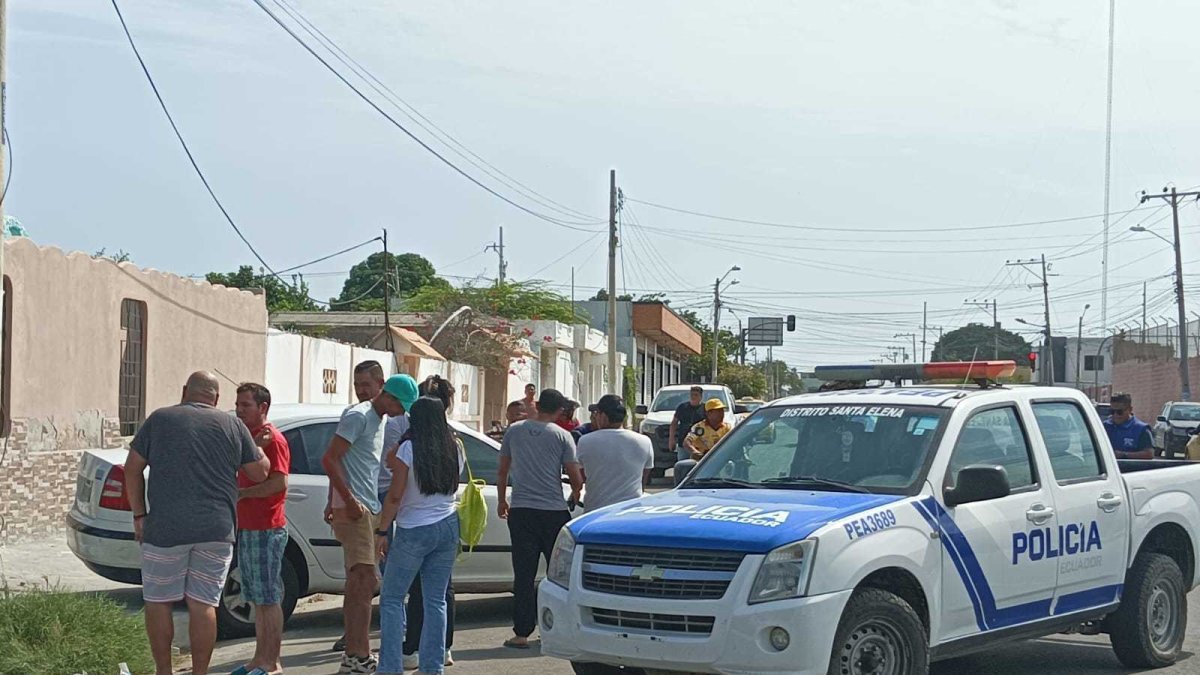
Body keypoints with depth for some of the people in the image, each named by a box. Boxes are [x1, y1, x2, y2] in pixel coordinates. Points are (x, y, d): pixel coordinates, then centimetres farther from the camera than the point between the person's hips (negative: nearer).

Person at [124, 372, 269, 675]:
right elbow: (260, 473, 12)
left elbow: (133, 469, 5)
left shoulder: (159, 419, 6)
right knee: (203, 604, 4)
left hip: (165, 528, -1)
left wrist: (139, 515, 10)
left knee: (158, 602, 11)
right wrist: (259, 446, 30)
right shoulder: (233, 425, 7)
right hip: (215, 531, 1)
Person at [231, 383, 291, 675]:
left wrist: (241, 493, -15)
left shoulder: (271, 438, -12)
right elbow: (244, 474, 10)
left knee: (269, 598, -5)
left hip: (267, 530, -9)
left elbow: (280, 482, -20)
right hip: (247, 528, 9)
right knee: (258, 598, 14)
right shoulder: (247, 436, 16)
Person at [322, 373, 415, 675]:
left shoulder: (378, 420, 19)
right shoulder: (358, 416, -11)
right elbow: (329, 459, -18)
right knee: (364, 580, -15)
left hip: (369, 510, 10)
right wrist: (349, 501, -22)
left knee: (358, 585, 11)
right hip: (354, 510, -10)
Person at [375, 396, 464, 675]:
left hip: (414, 530, -5)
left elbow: (395, 496, -12)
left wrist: (382, 531, -6)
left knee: (392, 599, 3)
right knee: (436, 600, 10)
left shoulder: (409, 448, -12)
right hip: (447, 526, 5)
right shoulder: (454, 449, 4)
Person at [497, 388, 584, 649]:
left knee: (524, 573, 2)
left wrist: (501, 501, 27)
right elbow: (575, 477, -4)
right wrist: (576, 495, 18)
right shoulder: (561, 435, -3)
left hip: (520, 510, 2)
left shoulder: (514, 431, 6)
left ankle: (522, 633, -1)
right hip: (553, 511, -2)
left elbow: (502, 470, 13)